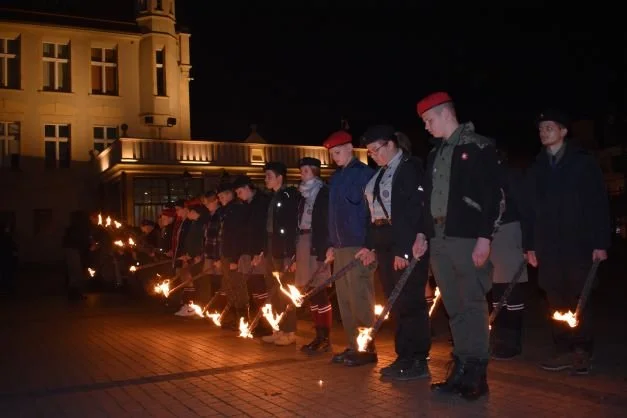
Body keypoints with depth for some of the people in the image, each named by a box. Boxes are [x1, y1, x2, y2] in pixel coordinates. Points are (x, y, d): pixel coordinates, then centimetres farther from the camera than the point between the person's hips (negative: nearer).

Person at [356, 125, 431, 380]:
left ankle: (418, 361, 3)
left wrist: (404, 250, -20)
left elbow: (415, 210, -16)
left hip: (407, 244, -8)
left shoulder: (411, 167, -9)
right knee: (395, 301, 10)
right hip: (384, 243, 9)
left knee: (409, 301, -6)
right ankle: (404, 356, 19)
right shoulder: (381, 173, 17)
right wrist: (370, 246, 13)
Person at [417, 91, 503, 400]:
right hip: (439, 240, 7)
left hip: (468, 239, -7)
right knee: (454, 309, 10)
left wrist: (485, 238, -16)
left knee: (473, 306, -2)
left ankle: (477, 373, 6)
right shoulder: (434, 153, 17)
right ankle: (461, 369, 18)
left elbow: (493, 195, -10)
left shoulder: (479, 146, -4)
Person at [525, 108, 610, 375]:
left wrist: (600, 243, -10)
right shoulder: (537, 167, 12)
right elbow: (532, 209, 13)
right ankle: (564, 351, 13)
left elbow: (599, 204, -3)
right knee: (556, 301, 4)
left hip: (578, 244, -3)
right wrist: (530, 245, 8)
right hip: (548, 246, 3)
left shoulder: (583, 162, 1)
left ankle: (583, 352, 11)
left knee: (579, 300, 1)